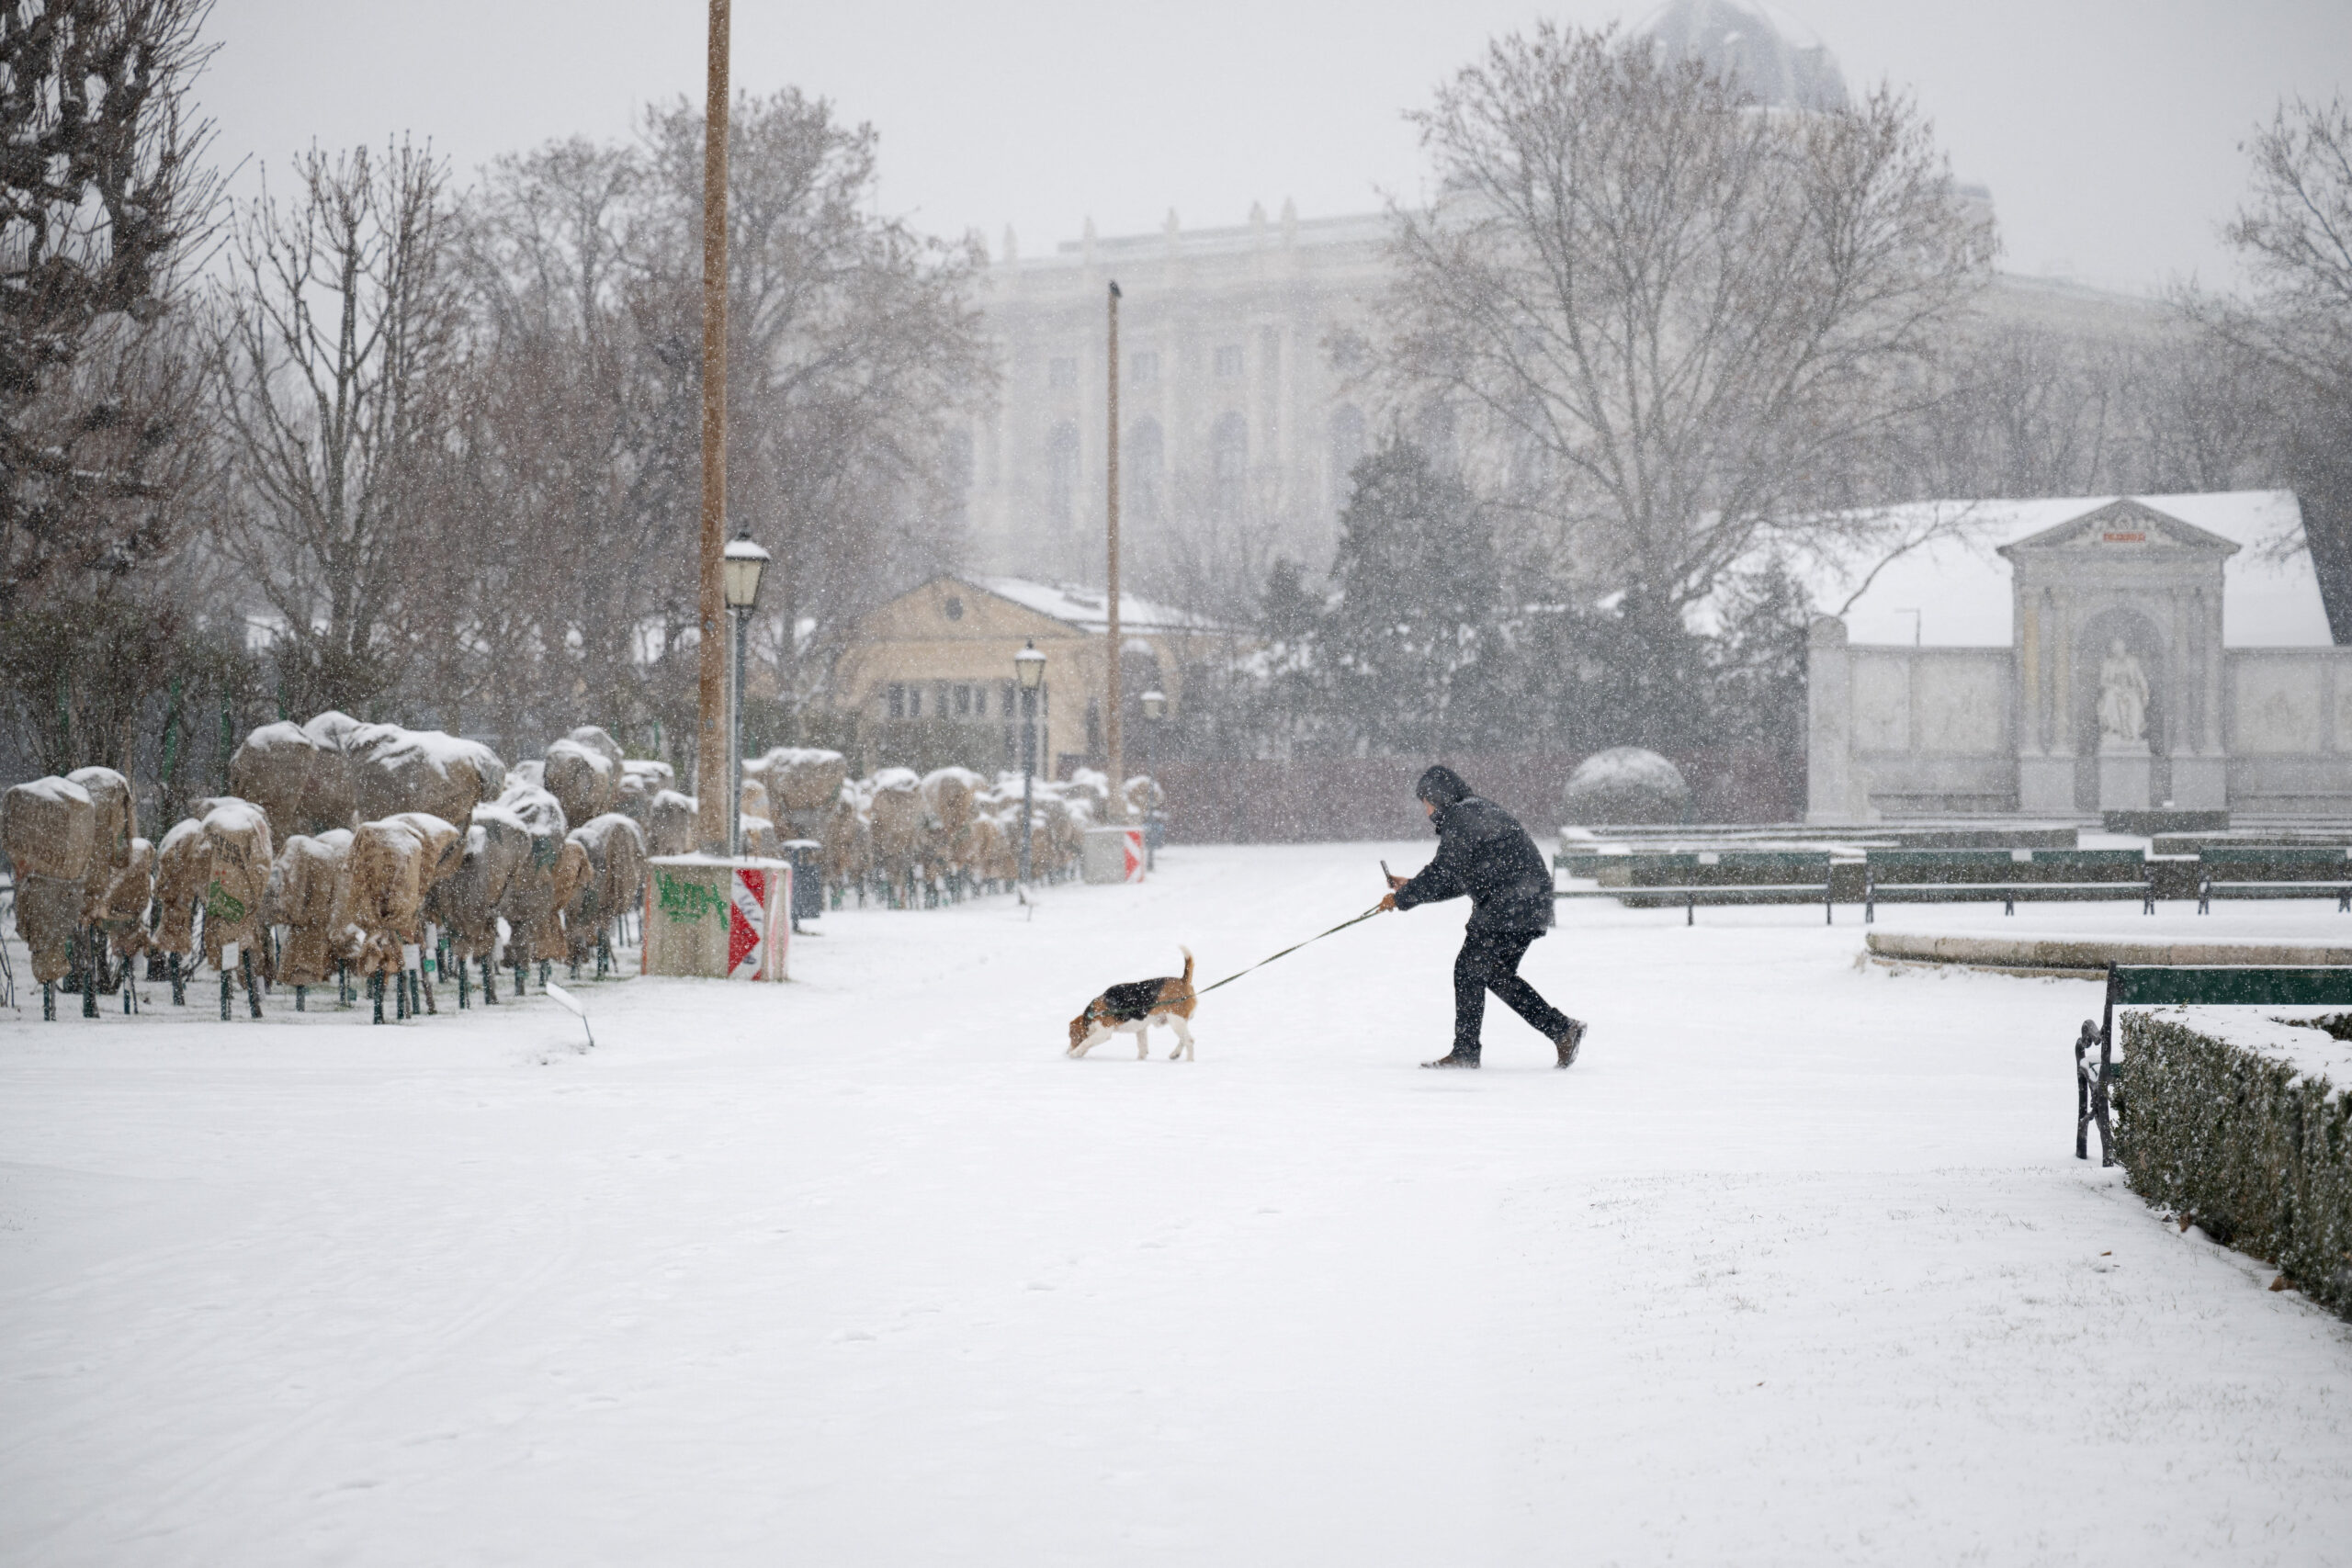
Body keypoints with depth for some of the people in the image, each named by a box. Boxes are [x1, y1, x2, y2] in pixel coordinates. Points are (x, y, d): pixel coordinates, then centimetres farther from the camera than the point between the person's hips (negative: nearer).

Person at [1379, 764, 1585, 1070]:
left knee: (1469, 972, -2)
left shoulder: (1460, 819, -10)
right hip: (1534, 907, 10)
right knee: (1499, 975, 17)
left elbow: (1443, 876, -14)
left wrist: (1401, 898, -4)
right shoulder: (1484, 811, 22)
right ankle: (1562, 1028, 13)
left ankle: (1465, 1052, 1)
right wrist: (1411, 886, 20)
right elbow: (1460, 881, 25)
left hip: (1505, 908, -10)